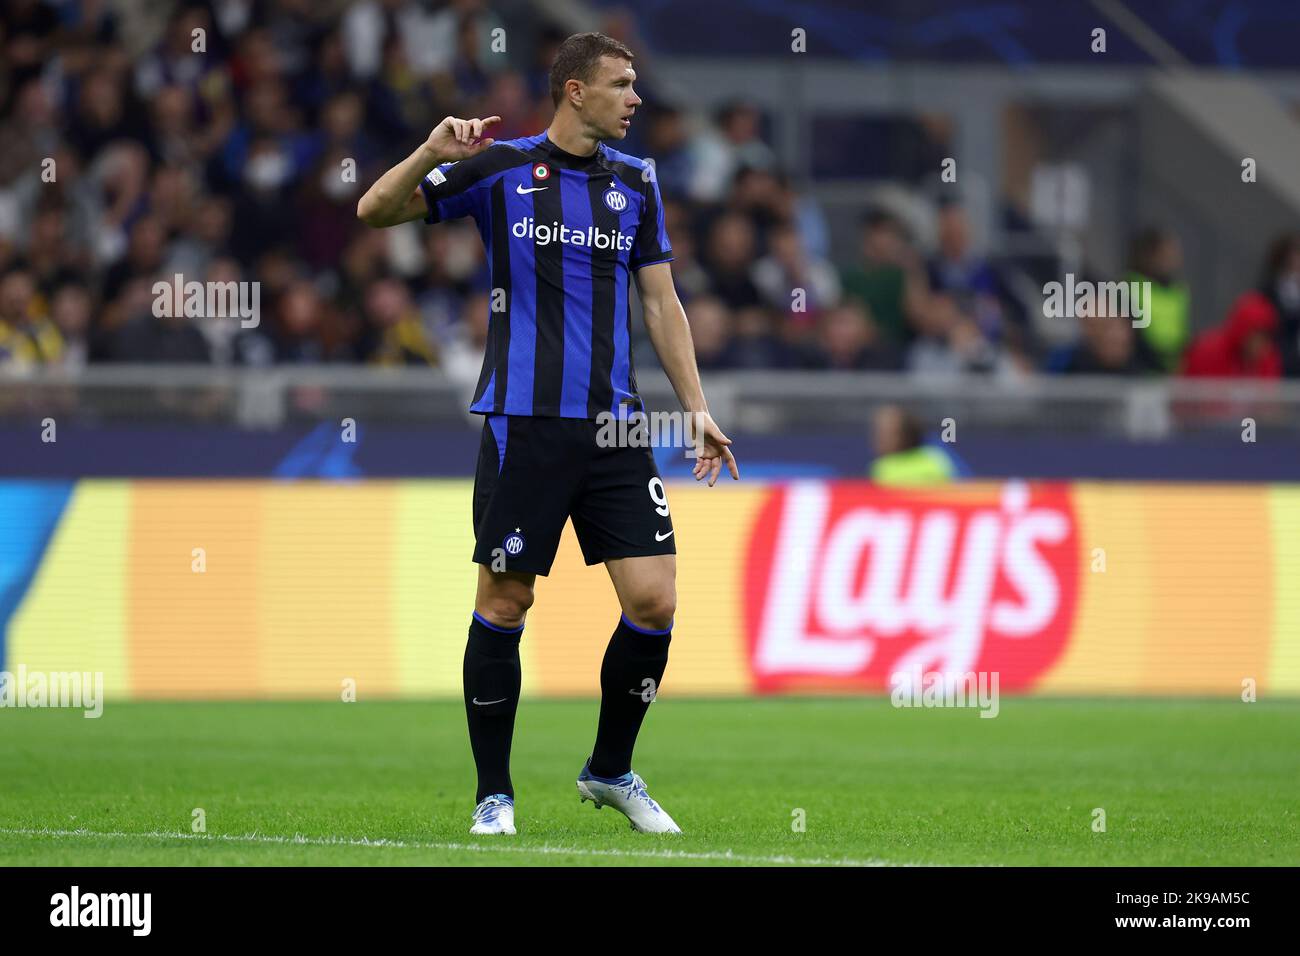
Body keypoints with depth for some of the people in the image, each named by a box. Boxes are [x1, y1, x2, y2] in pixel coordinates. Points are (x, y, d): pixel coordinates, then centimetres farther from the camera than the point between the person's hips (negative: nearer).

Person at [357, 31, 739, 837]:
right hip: (524, 422, -4)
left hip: (614, 426, 4)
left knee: (654, 599, -5)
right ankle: (494, 794, 10)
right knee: (505, 603, -2)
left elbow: (661, 301, 16)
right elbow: (376, 211, -1)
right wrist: (432, 154, -18)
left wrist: (696, 406, 9)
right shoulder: (498, 167, 0)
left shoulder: (636, 181, 12)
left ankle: (612, 771, 15)